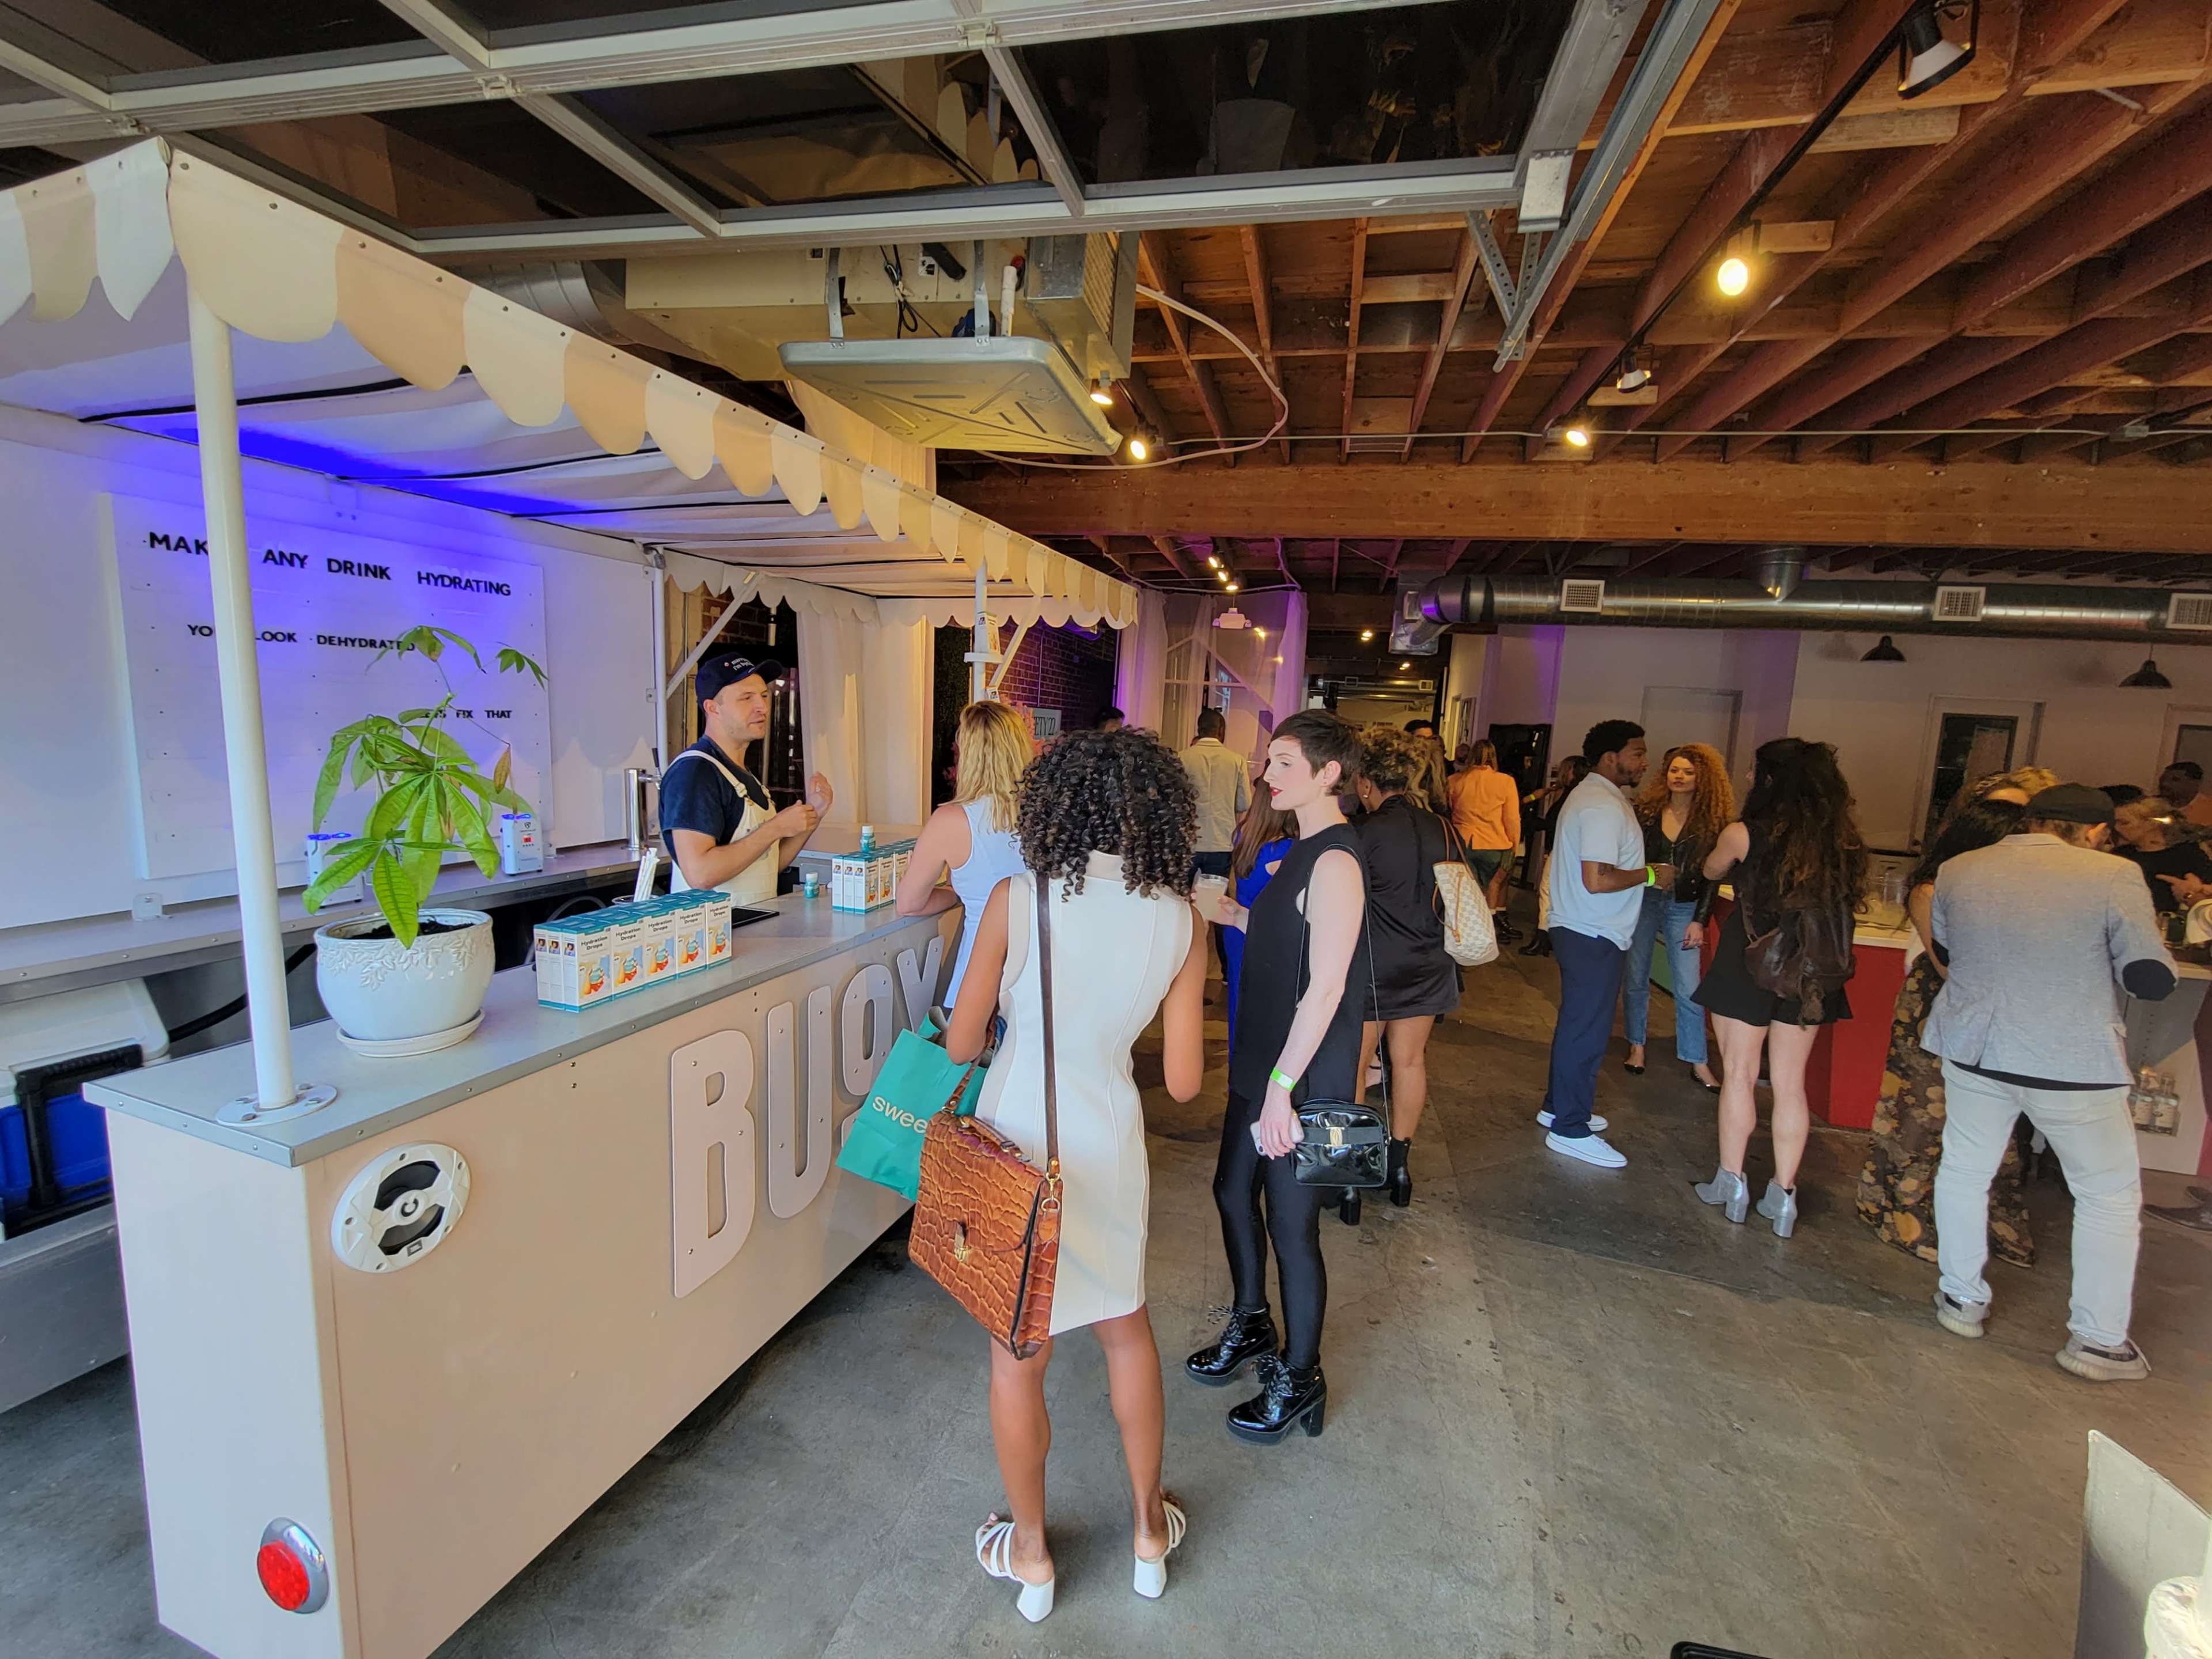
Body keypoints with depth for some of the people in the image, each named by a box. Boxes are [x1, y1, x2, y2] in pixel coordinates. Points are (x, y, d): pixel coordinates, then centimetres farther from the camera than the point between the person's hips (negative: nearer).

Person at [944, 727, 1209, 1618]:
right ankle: (1149, 1528, 46)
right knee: (1126, 1322, 27)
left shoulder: (1016, 900, -16)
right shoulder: (1182, 922, -9)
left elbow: (961, 1044, -7)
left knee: (1017, 1350, 19)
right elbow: (1184, 1082, -5)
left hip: (1017, 1137, -2)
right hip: (1109, 1141, 2)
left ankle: (1029, 1552, 41)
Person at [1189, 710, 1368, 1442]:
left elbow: (1325, 987, -24)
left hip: (1304, 1080, -9)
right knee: (1233, 1193, 21)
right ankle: (1250, 1326, 44)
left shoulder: (1336, 862, -21)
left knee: (1292, 1228, 6)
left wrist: (1282, 1087, -23)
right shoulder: (1303, 852, 9)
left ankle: (1300, 1379, 29)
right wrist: (1235, 915, 5)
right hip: (1261, 1064, 9)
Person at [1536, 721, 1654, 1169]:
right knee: (1587, 1030, -3)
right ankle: (1570, 1129, 6)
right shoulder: (1604, 806, -20)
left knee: (1578, 1022, 19)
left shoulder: (1591, 795, 14)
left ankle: (1559, 1106, 31)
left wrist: (1643, 870, 15)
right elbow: (1597, 879, -28)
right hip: (1595, 935, -11)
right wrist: (1650, 875, -15)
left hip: (1580, 930, 11)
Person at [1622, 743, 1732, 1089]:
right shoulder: (1646, 811, 0)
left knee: (1689, 989, -1)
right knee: (1637, 979, 9)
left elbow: (1712, 877, -2)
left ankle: (1697, 1062, 11)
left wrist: (1700, 920, -5)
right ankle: (1637, 1046, 24)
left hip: (1684, 909, -1)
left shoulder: (1712, 823, -2)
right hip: (1642, 902, 1)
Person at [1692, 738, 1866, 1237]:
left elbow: (1711, 872, 8)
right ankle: (1782, 1194, 17)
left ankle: (1731, 1183, 16)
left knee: (1738, 1075, 8)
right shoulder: (1839, 839, -1)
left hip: (1749, 965, -4)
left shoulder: (1743, 833, -11)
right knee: (1790, 1084, 10)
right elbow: (1841, 902, 6)